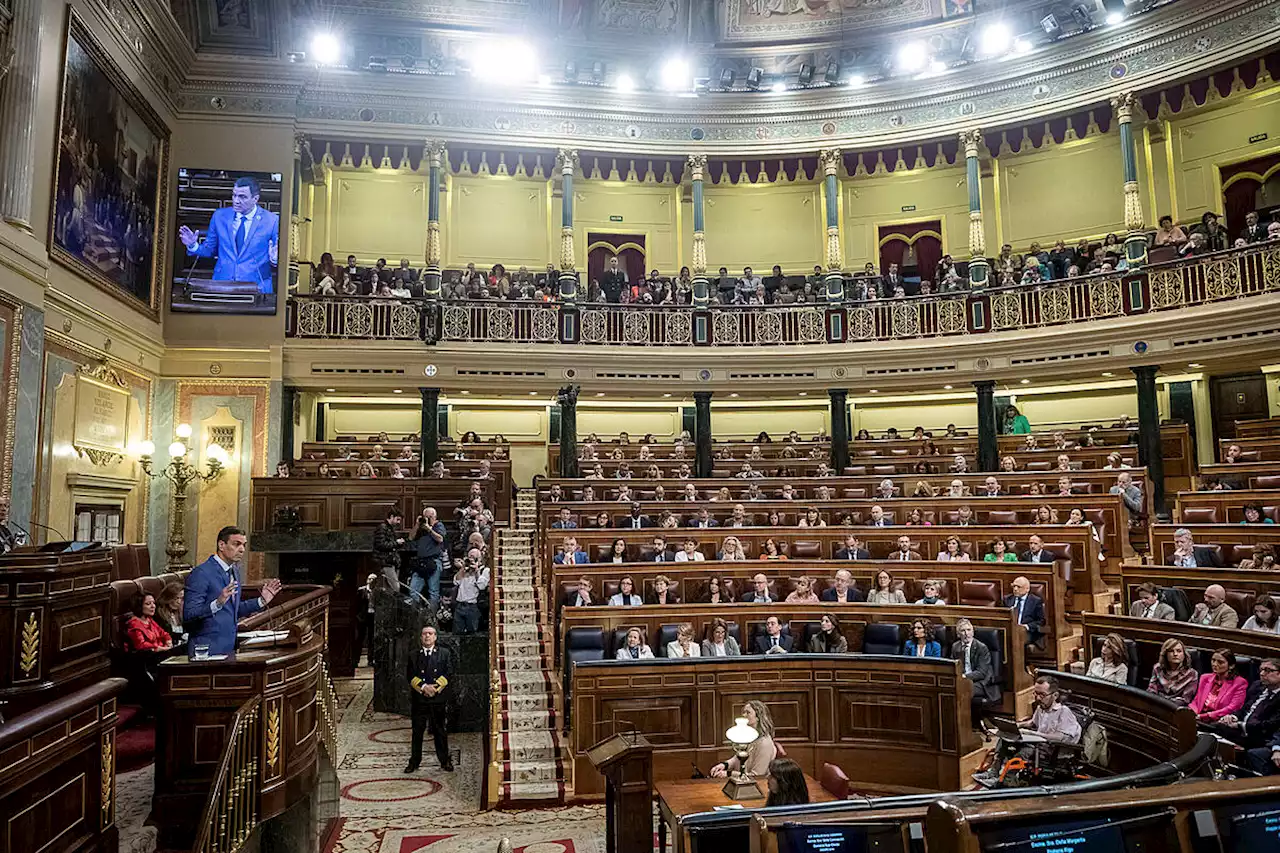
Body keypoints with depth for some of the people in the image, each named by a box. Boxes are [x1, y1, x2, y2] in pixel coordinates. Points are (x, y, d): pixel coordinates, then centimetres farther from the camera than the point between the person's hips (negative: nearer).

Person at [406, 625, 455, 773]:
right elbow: (410, 675, 0)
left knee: (440, 732, 5)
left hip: (439, 699, -1)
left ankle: (445, 761, 16)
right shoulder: (414, 655, 9)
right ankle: (414, 761, 18)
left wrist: (435, 687, -13)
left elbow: (449, 673, -2)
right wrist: (423, 687, -14)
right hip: (419, 700, 1)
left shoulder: (445, 653, 7)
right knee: (417, 732, 7)